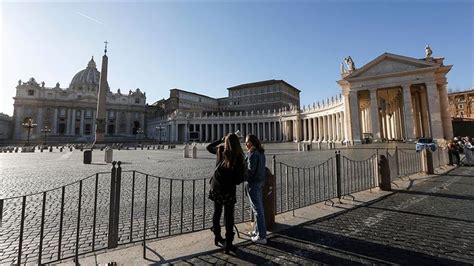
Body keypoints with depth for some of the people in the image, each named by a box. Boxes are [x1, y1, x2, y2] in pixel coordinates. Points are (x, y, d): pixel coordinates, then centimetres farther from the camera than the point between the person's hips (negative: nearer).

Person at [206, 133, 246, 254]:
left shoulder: (221, 151, -6)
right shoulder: (239, 158, -14)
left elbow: (208, 147, 15)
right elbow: (239, 179, -15)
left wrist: (221, 140, 16)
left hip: (216, 188, 4)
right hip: (229, 190, -3)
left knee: (217, 212, 22)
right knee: (229, 216, 11)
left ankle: (217, 236, 38)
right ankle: (228, 243, 19)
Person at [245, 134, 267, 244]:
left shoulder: (253, 154, -18)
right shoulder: (261, 153, 9)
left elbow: (250, 170, -21)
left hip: (253, 183, -9)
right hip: (260, 182, 9)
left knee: (257, 209, 0)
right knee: (259, 207, 19)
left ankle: (261, 236, 10)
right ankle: (259, 231, 34)